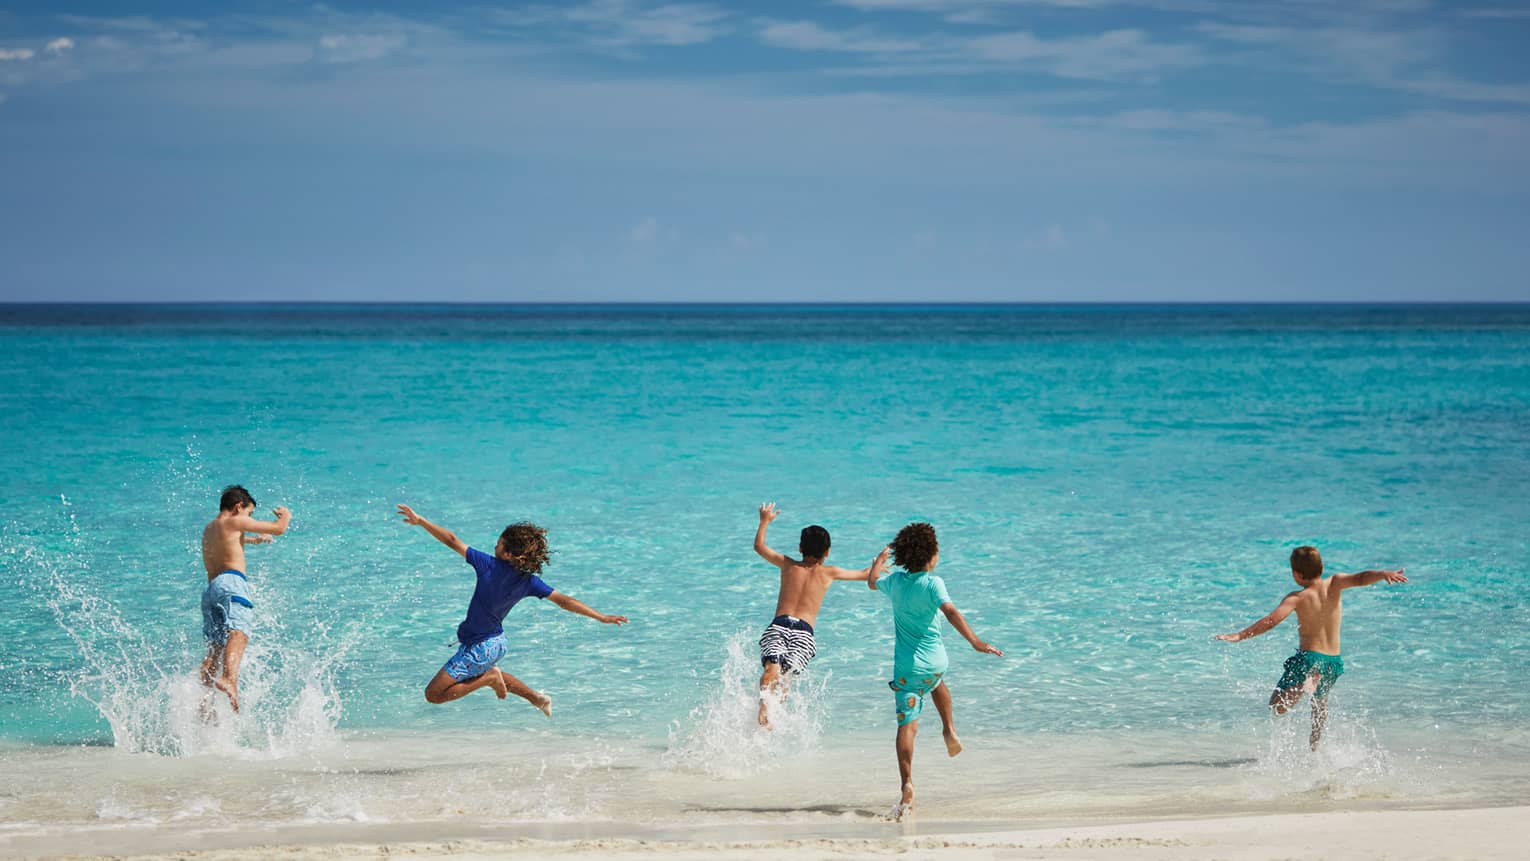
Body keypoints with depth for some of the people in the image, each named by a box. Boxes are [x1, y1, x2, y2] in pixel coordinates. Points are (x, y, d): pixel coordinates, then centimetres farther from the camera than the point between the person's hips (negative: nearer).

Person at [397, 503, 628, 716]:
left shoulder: (490, 565, -23)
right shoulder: (529, 580, -8)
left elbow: (452, 541, -23)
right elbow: (564, 601, -7)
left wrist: (420, 521, -17)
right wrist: (602, 617, 1)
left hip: (479, 648, -8)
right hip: (498, 643, 8)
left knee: (433, 694, -3)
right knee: (484, 672, 41)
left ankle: (489, 678, -5)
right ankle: (536, 697, 34)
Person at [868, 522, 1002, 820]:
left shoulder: (895, 581, 2)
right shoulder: (933, 583, -12)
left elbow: (872, 583, 25)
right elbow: (951, 612, -28)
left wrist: (878, 563, 46)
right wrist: (975, 642, -36)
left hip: (906, 667, 1)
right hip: (935, 662, -1)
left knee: (907, 725, -6)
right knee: (938, 682, 38)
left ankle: (906, 784, -22)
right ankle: (949, 729, 26)